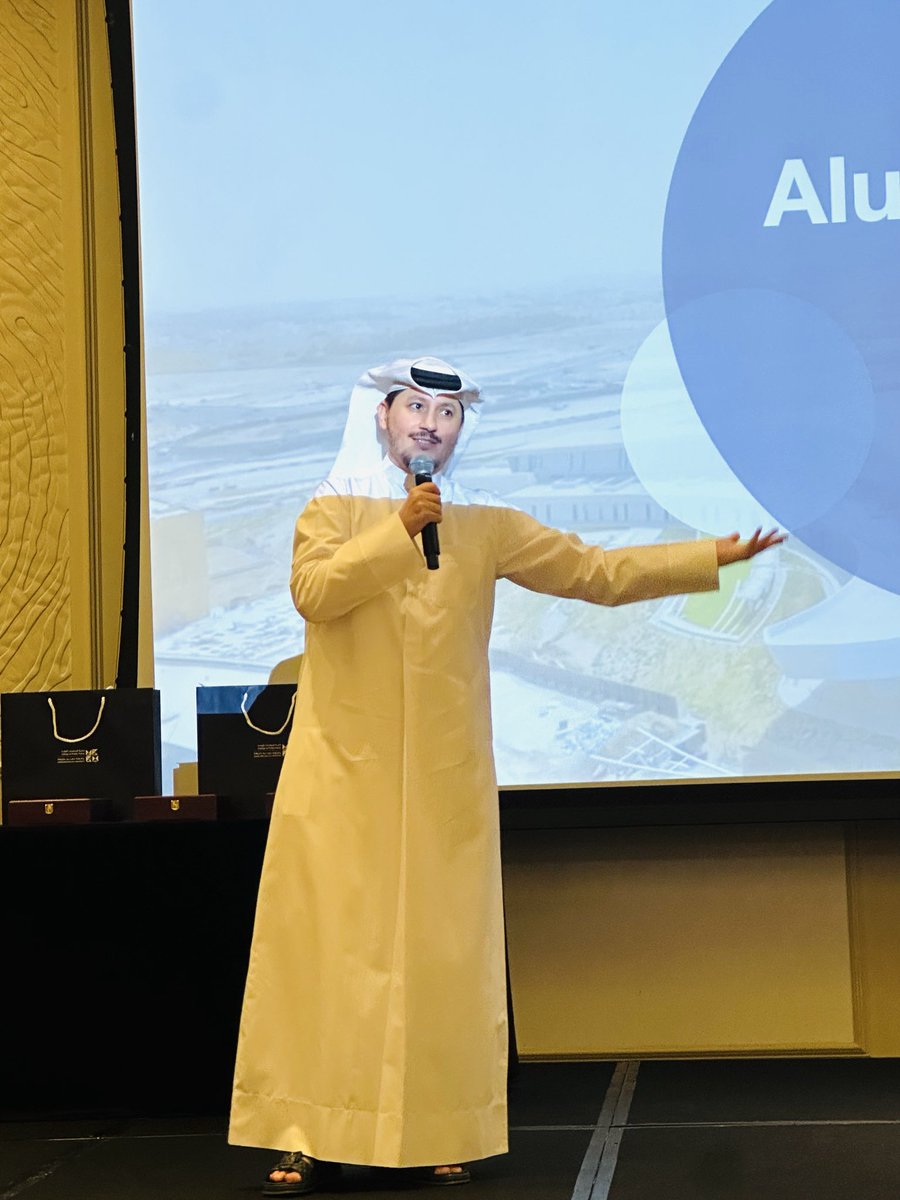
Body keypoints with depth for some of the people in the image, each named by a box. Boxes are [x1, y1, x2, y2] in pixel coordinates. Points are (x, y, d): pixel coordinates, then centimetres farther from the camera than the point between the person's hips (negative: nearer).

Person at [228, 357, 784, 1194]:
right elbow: (312, 591, -12)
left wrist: (713, 557, 1)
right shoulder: (334, 512, 8)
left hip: (444, 778, 2)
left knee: (441, 950, 0)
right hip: (344, 775, -1)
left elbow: (600, 573, 8)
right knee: (330, 947, -4)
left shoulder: (486, 528, 11)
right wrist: (398, 532, -17)